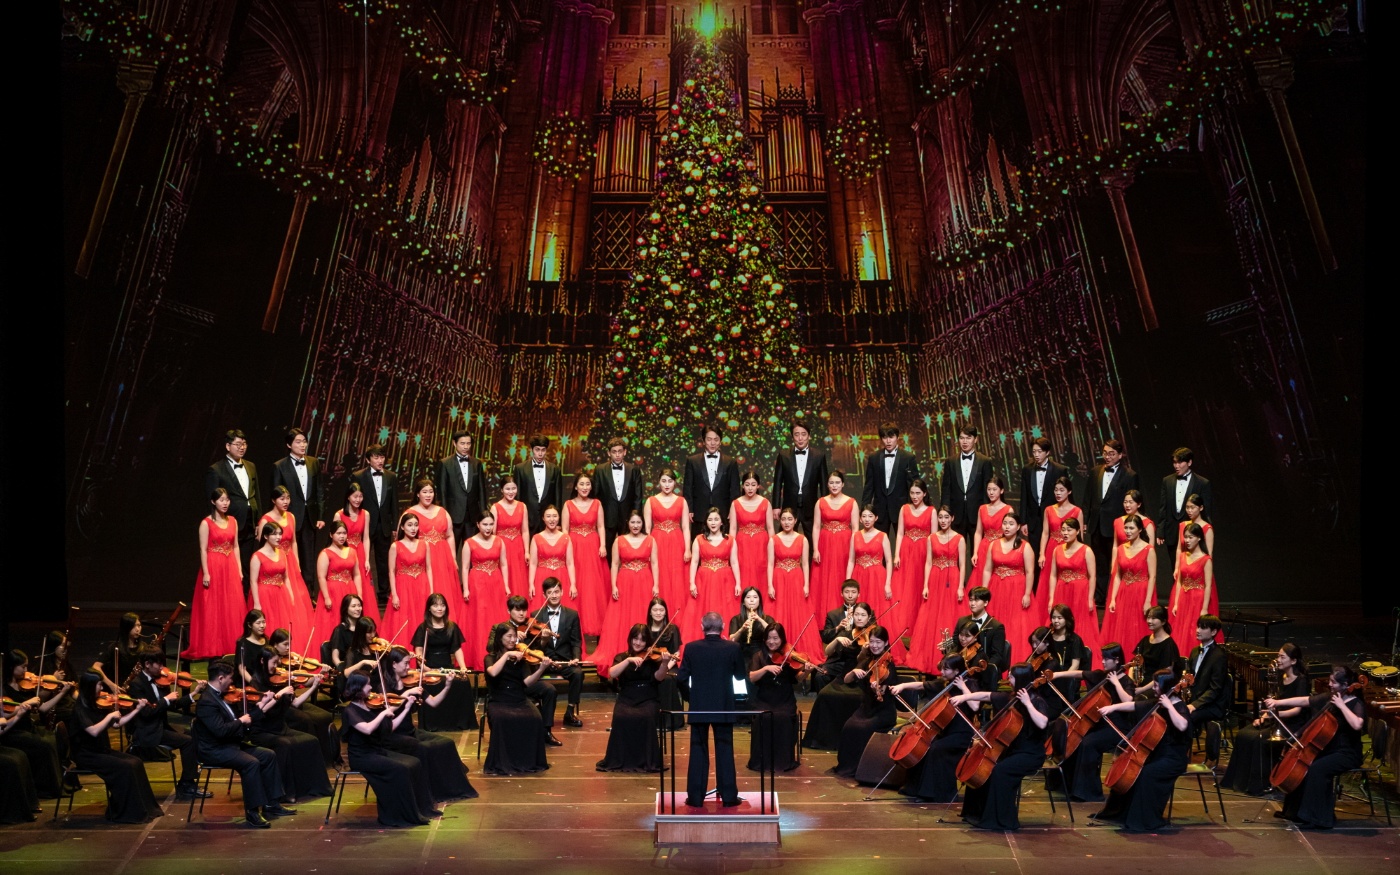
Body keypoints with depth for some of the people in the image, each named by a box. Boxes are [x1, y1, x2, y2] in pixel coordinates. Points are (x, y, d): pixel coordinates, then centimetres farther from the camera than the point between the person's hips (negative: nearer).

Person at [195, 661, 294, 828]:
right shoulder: (206, 701, -22)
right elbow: (221, 730, -31)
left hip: (230, 744, 10)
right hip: (214, 750, -10)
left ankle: (271, 804, 7)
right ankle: (252, 811, -19)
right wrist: (241, 721, -15)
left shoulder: (218, 696, 10)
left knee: (268, 755, 2)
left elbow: (231, 722, 19)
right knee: (251, 763, -30)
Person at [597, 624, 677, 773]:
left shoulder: (652, 657, 4)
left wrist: (665, 663, -32)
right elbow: (612, 674, -12)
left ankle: (646, 760, -16)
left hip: (648, 700, -1)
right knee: (622, 717, -31)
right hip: (626, 699, 1)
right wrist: (629, 660, -24)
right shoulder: (621, 657, 7)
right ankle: (621, 759, -14)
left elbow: (658, 677, -13)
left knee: (646, 717, -32)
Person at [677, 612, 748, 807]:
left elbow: (682, 678, -5)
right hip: (724, 707, 0)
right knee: (725, 751, 9)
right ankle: (728, 796, 12)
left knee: (698, 751, 10)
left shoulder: (691, 648, -9)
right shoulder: (733, 648, -9)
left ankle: (696, 797, 13)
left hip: (699, 707, 0)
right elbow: (741, 676, 1)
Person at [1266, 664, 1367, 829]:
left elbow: (1357, 725, -34)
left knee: (1316, 769, -28)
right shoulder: (1327, 698, 5)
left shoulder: (1357, 704, -15)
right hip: (1327, 749, 8)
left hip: (1346, 754, -8)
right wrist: (1278, 702, -1)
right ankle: (1294, 810, 11)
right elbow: (1303, 701, 8)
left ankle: (1317, 817, -18)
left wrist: (1341, 705, -27)